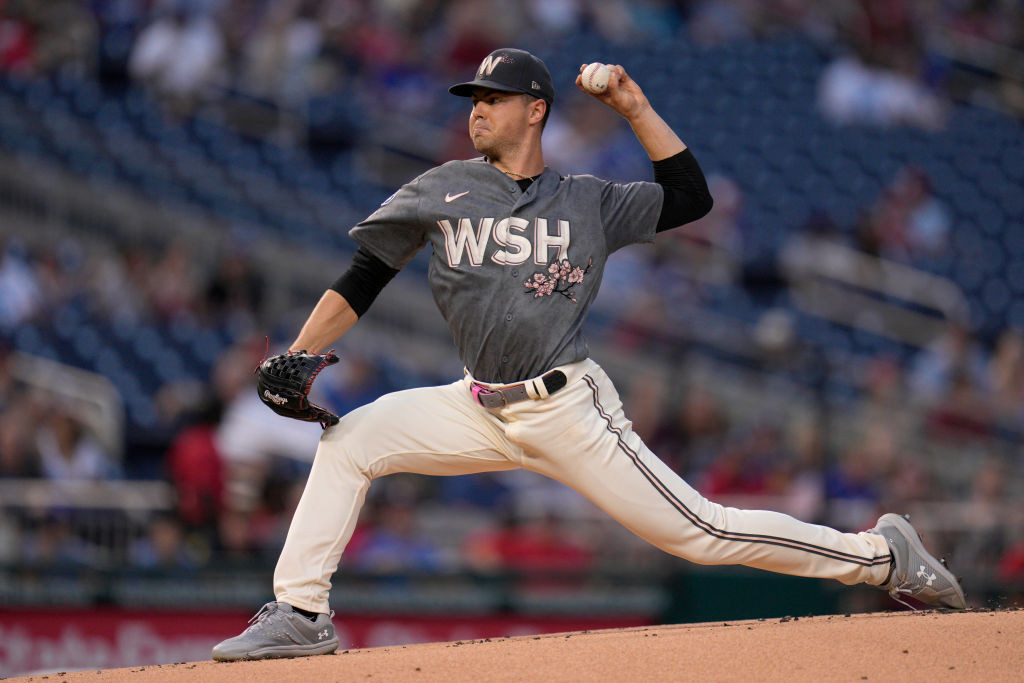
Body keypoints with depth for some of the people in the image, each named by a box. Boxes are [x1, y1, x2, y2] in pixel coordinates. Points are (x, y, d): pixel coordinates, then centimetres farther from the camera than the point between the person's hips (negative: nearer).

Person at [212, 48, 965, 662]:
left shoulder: (587, 202, 3)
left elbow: (691, 197, 6)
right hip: (483, 409, 3)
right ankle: (301, 616, -7)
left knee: (699, 532, -8)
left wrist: (636, 109, 1)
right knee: (350, 439, -12)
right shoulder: (443, 191, 6)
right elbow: (361, 280, 5)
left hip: (567, 409, -3)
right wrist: (296, 360, -7)